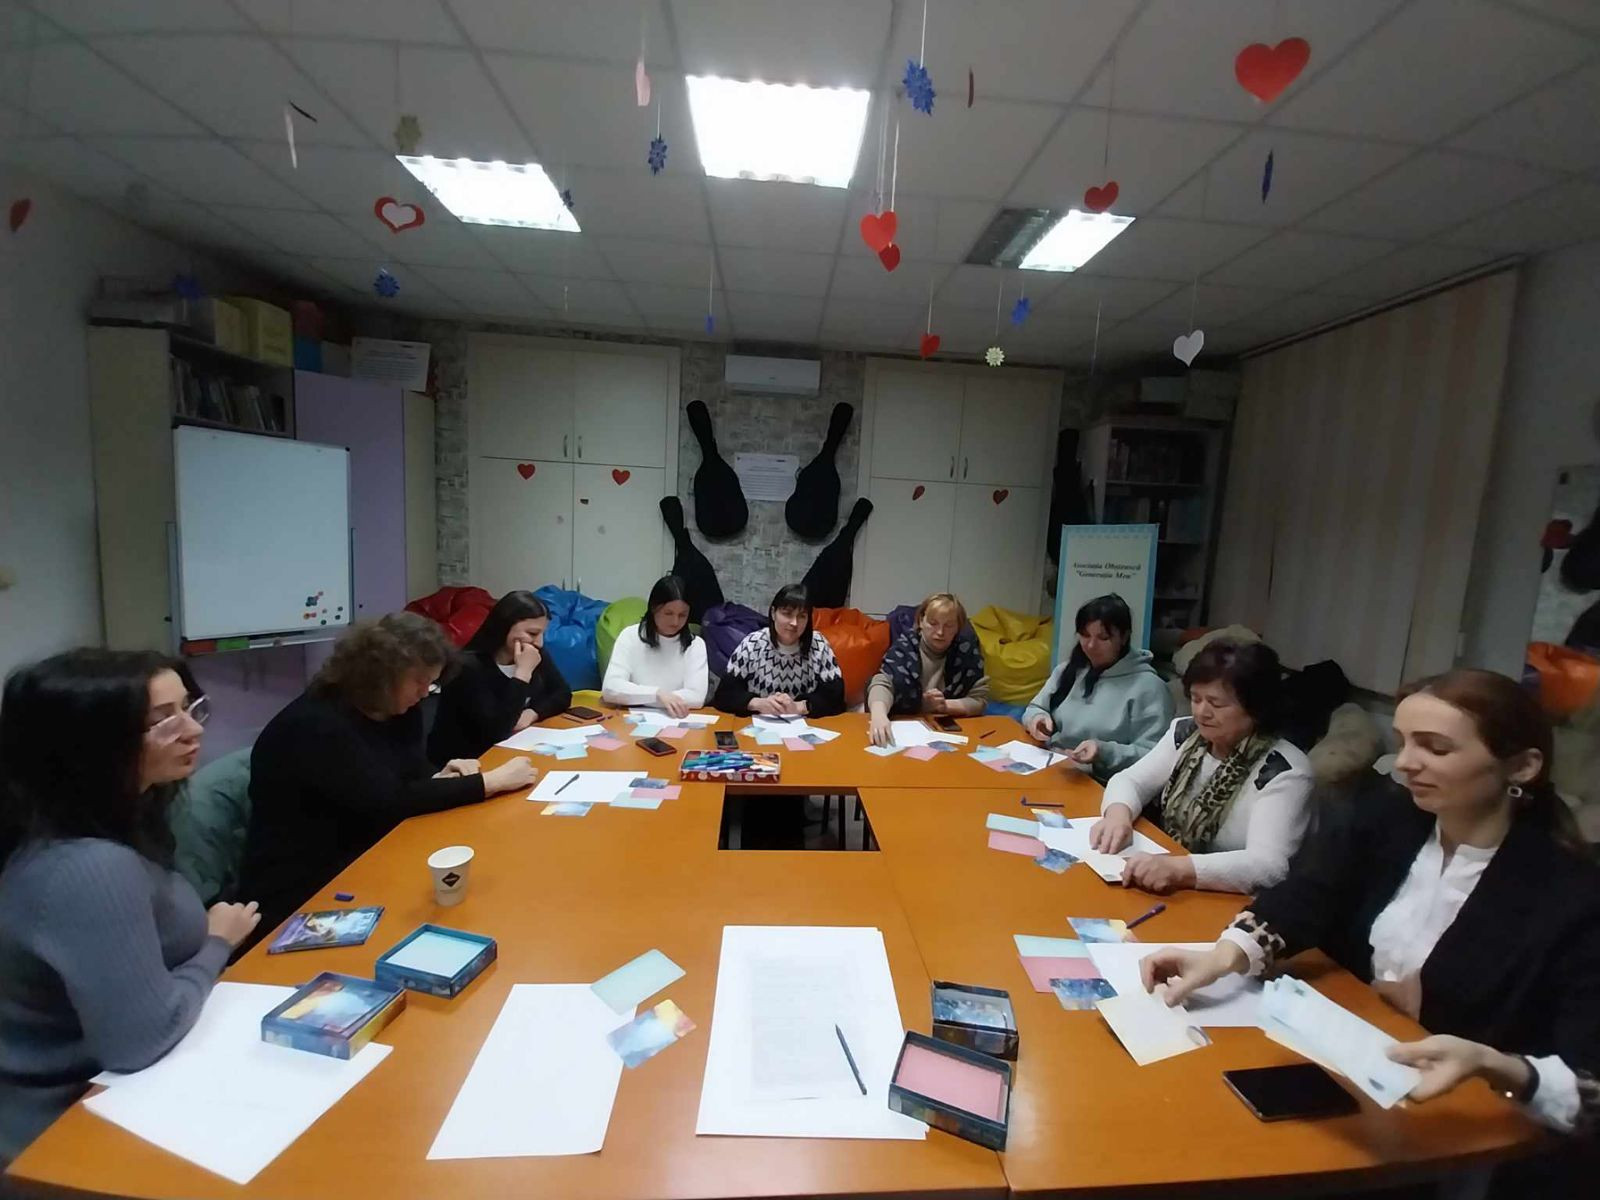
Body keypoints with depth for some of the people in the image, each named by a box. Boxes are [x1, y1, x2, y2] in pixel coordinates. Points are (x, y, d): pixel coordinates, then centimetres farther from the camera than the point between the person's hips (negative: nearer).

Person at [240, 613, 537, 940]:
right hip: (302, 888, -7)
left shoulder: (395, 711, 2)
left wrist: (441, 778, -14)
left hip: (364, 859, 7)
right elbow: (388, 802, -27)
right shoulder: (315, 726, -23)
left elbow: (414, 773, 9)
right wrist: (490, 782, -25)